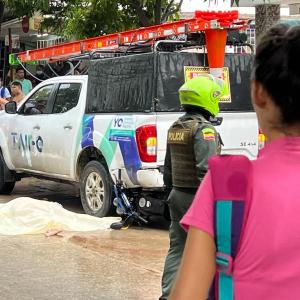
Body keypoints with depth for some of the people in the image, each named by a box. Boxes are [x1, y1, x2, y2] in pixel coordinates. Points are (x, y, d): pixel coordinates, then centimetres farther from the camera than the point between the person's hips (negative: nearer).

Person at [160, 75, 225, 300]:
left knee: (177, 248, 10)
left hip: (177, 196, 8)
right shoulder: (204, 129, -17)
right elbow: (206, 170, -25)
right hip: (197, 197, -8)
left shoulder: (175, 128, 11)